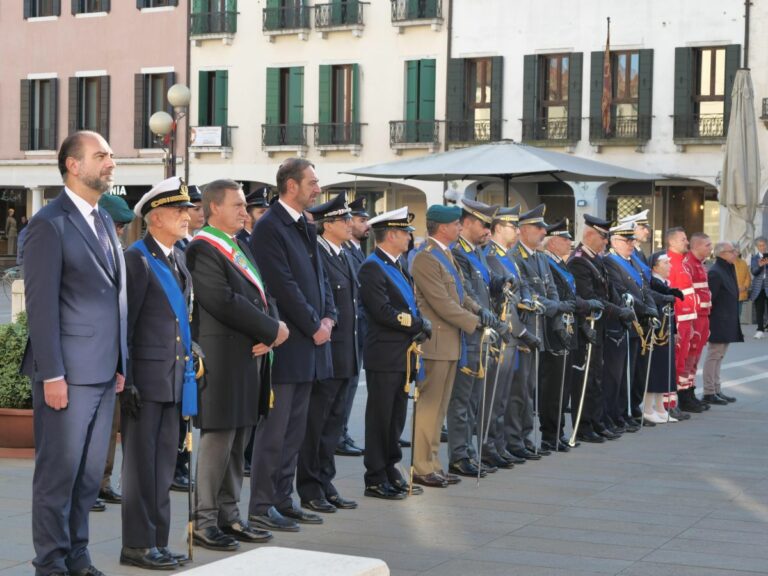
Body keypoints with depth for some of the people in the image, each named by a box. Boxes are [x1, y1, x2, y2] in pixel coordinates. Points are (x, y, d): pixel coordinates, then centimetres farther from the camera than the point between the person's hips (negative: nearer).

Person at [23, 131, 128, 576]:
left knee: (91, 472, 12)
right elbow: (42, 304, -13)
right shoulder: (50, 224, -9)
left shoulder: (105, 222, 16)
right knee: (59, 471, 1)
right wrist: (51, 375, -16)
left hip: (104, 372, 7)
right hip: (69, 373, -7)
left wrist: (121, 363, 13)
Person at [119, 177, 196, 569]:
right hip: (146, 377, -8)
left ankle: (157, 542, 19)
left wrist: (190, 361, 13)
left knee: (164, 464, 11)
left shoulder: (180, 258, 15)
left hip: (174, 377, 8)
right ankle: (137, 545, 5)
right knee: (141, 463, -2)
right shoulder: (137, 259, -9)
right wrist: (126, 382, -16)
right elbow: (123, 326, -12)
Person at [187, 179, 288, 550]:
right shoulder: (203, 250, -12)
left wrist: (268, 334, -5)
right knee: (218, 438, -5)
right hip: (222, 358, -9)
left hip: (250, 357, 9)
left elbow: (262, 295, 15)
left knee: (238, 439, 12)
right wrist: (272, 330, -14)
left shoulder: (240, 248, 18)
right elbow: (225, 302, -21)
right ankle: (204, 522, 3)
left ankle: (229, 515, 20)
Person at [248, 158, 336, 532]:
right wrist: (314, 327, -12)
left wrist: (328, 317, 3)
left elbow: (318, 276, 18)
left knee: (294, 429, 13)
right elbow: (284, 286, -17)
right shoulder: (269, 228, -13)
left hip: (308, 345, 9)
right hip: (285, 343, -9)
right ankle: (261, 505, 2)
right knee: (274, 428, -4)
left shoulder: (305, 228, 16)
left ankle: (282, 500, 20)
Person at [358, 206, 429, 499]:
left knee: (396, 418, 14)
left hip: (403, 354, 9)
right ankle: (376, 480, 7)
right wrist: (419, 325, -13)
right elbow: (384, 313, -21)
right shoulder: (372, 268, -13)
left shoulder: (398, 266, 16)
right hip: (384, 356, -9)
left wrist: (421, 325, -3)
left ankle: (391, 472, 23)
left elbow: (411, 306, 18)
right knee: (380, 418, -1)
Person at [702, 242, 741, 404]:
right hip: (718, 323, -9)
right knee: (714, 356, -3)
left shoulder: (729, 270, 12)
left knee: (718, 357, 14)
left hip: (728, 323, 9)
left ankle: (716, 390, 20)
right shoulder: (715, 273, -17)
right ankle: (709, 393, 2)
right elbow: (709, 299, -19)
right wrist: (709, 321, -18)